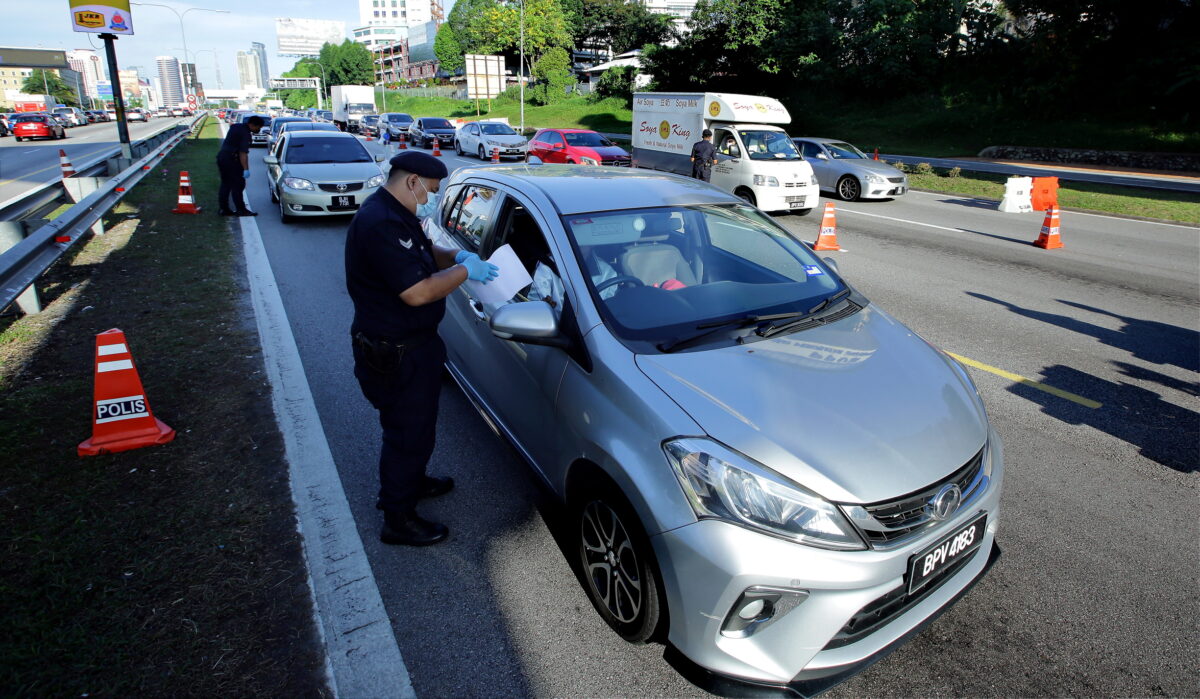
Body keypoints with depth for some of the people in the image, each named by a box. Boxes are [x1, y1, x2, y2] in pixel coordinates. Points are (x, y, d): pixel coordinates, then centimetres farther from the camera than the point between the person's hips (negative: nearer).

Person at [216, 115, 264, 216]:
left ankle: (223, 209, 15)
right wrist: (246, 169, -23)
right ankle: (241, 210, -2)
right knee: (237, 185, -3)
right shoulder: (245, 133, -15)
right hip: (231, 160, -9)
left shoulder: (235, 127, 14)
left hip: (221, 156, 9)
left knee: (225, 184, 13)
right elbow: (243, 153, -22)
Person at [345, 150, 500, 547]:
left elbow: (424, 253, 21)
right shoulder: (382, 224, -27)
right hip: (394, 354, -11)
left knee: (415, 422, 27)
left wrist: (455, 256, 1)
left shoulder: (394, 214, 8)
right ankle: (398, 521, 21)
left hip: (409, 345, 11)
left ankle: (410, 481, 49)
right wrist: (464, 270, -19)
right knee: (408, 432, 4)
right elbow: (418, 293, -31)